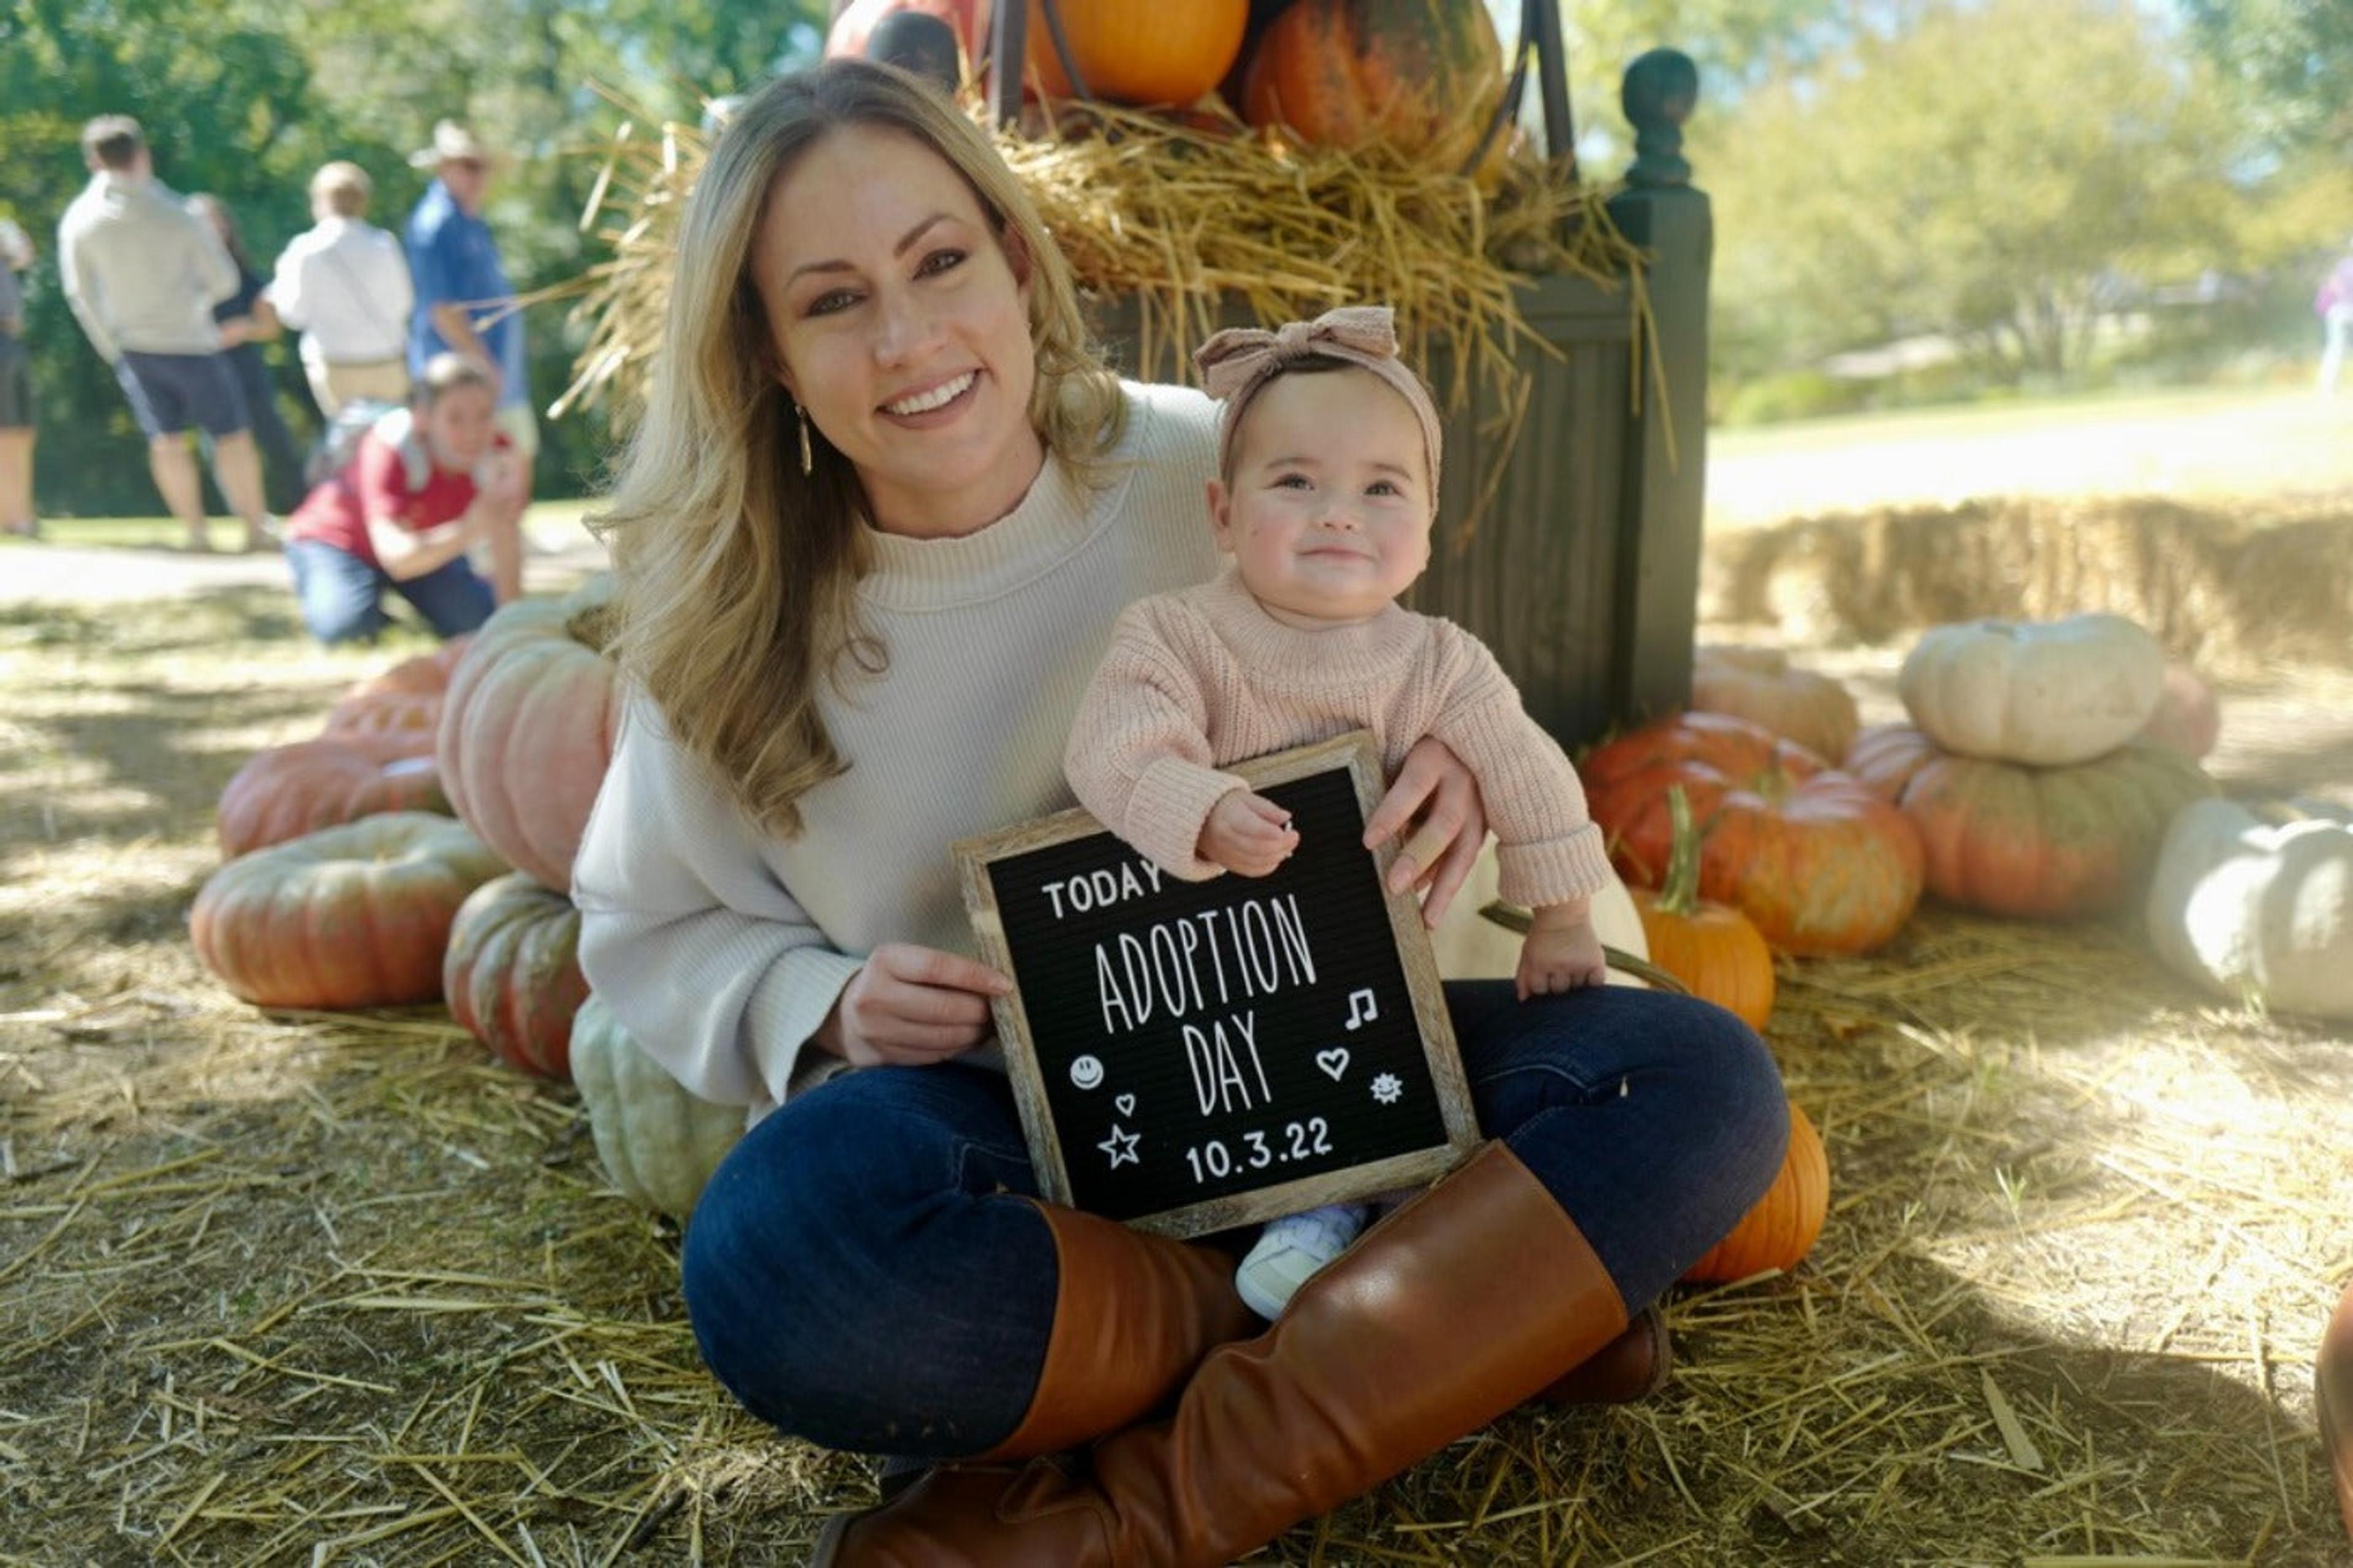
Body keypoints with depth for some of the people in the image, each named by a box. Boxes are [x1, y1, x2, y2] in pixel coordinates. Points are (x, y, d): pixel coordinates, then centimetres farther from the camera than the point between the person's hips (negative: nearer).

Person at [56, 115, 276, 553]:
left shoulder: (78, 221, -8)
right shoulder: (177, 217, -18)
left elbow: (81, 295, 2)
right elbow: (224, 281, -9)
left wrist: (110, 346, 16)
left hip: (131, 347, 4)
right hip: (189, 342, -4)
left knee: (166, 439, 12)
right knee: (231, 434, 6)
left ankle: (196, 531, 14)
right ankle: (257, 528, 8)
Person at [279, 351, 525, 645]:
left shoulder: (499, 453, -27)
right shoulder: (390, 448, -37)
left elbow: (506, 547, -25)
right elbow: (397, 557, -48)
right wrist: (467, 531, -64)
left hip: (428, 542, 4)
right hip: (337, 538, -4)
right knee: (344, 625, -30)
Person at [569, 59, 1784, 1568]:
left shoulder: (1209, 472, -8)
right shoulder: (720, 625, -6)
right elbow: (648, 932, 6)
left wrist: (1452, 784, -18)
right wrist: (821, 1011, -15)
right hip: (989, 1136, 0)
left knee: (1700, 1076, -19)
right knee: (780, 1248, -36)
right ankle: (1485, 1318, -16)